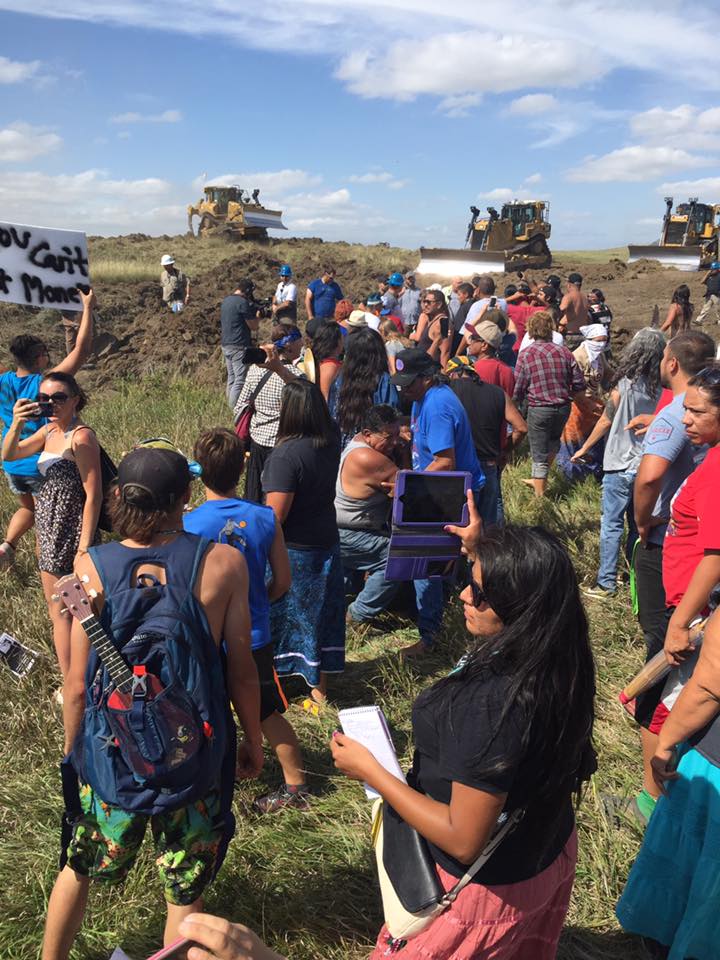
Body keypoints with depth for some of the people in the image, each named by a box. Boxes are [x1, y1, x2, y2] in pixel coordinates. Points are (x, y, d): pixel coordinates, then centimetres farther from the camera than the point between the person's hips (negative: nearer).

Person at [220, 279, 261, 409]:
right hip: (239, 346, -9)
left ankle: (231, 407, 17)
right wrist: (258, 314, 9)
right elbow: (254, 326, -9)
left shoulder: (226, 301, 13)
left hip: (225, 344, 9)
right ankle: (235, 410, -11)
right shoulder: (243, 302, -14)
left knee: (231, 378, 14)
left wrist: (252, 309, 17)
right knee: (240, 381, -8)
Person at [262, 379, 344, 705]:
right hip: (326, 543, 6)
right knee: (322, 614, 17)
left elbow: (275, 515, -24)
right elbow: (315, 401, 14)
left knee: (280, 615, 11)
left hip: (291, 551, -6)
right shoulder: (331, 440, -6)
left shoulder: (286, 454, -26)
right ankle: (320, 687, 30)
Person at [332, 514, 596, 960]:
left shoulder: (493, 704, -40)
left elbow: (463, 841, -32)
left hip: (492, 889, -7)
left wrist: (369, 770, -23)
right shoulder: (559, 665, -15)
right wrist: (480, 551, 14)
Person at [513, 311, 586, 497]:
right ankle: (538, 480, 45)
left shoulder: (525, 355, -11)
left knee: (539, 456, 6)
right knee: (552, 443, 29)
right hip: (563, 408, 4)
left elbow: (518, 389, -9)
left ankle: (540, 496, 15)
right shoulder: (564, 352, -3)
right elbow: (579, 384, 1)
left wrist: (517, 401, 13)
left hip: (539, 410, -4)